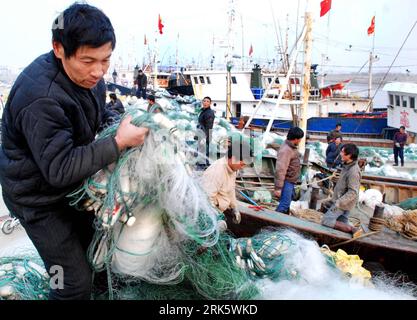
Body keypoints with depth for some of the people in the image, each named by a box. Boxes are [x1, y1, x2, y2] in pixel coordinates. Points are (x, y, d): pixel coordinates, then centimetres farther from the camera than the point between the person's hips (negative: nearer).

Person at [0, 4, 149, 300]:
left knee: (92, 248, 25)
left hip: (72, 186, 8)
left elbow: (101, 114, 10)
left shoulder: (87, 74, -8)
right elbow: (60, 169, -33)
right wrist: (119, 142, -36)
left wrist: (124, 123, -11)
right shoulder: (40, 98, -35)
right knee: (75, 282, -2)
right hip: (39, 197, -8)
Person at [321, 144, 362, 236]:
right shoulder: (347, 167, 7)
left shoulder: (353, 171, -24)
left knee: (326, 220, -12)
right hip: (341, 202, 10)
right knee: (342, 223, 13)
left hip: (343, 204, -10)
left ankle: (352, 229, -12)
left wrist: (338, 203, -26)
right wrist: (333, 200, 20)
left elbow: (353, 192, -26)